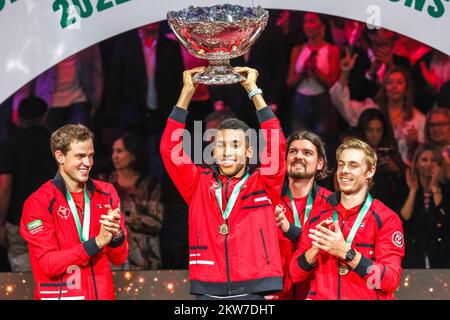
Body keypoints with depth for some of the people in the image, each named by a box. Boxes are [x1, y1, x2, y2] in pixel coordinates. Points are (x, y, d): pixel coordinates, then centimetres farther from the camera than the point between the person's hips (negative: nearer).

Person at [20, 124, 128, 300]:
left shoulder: (106, 193, 3)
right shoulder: (38, 203, -10)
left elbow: (119, 258, 2)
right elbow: (48, 264, -17)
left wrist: (116, 234, -19)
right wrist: (97, 242, -24)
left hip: (103, 294, 4)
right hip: (59, 294, -4)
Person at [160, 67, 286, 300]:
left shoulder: (263, 185, 7)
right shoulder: (199, 184, 11)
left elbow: (276, 144, -5)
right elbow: (170, 148, 3)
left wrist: (253, 89, -1)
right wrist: (187, 91, 2)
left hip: (251, 292, -1)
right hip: (208, 291, 1)